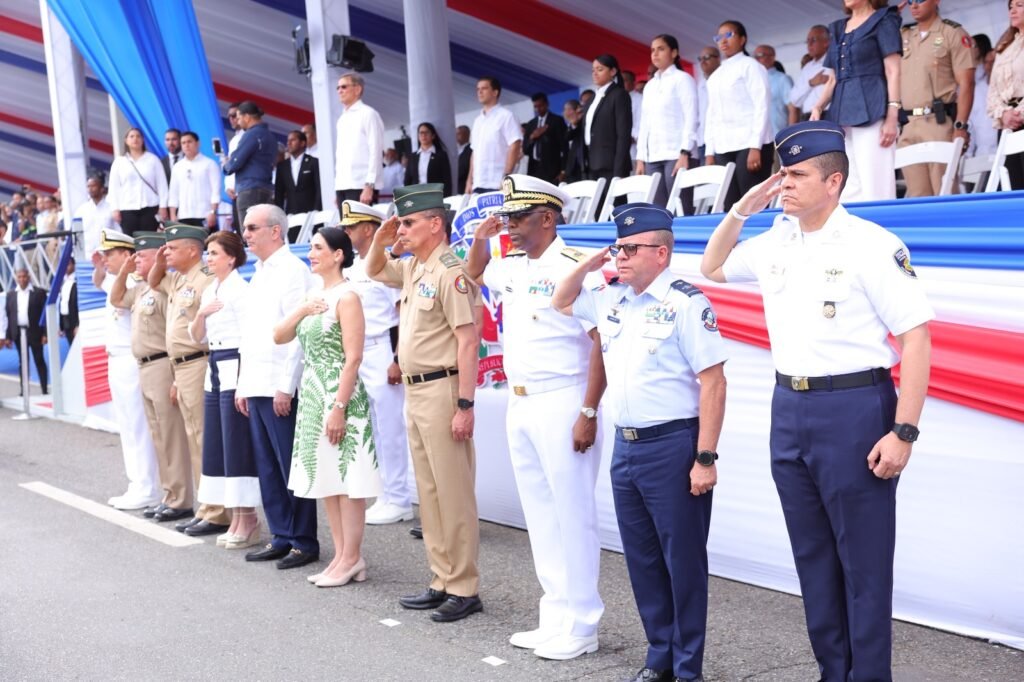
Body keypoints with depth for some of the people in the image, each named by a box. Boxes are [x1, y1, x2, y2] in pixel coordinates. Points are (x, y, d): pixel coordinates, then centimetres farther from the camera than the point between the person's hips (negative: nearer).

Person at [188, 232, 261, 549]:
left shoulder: (241, 289, -9)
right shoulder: (209, 292, 16)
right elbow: (197, 337, 16)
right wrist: (201, 314, -5)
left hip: (235, 370, -9)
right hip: (215, 370, 9)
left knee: (238, 446, -6)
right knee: (216, 446, 9)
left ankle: (248, 520, 2)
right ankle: (236, 518, 16)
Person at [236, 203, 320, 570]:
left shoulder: (293, 271, -8)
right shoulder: (259, 274, 19)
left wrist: (286, 387, -19)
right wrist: (243, 384, 17)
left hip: (280, 387, -9)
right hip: (256, 386, 9)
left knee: (292, 467, -2)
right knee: (268, 467, 11)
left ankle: (304, 542, 6)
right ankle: (281, 536, 19)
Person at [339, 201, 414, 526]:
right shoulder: (351, 268, 13)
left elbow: (405, 316, -15)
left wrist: (398, 360, -19)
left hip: (382, 351, -8)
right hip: (357, 353, 8)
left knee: (389, 428, -2)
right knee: (370, 428, 12)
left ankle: (397, 499, 8)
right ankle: (386, 495, 21)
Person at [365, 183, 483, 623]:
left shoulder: (449, 271, -15)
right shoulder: (412, 268, 13)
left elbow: (468, 340, -19)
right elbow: (373, 272, 34)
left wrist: (465, 405, -22)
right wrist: (380, 240, 12)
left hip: (442, 390, -10)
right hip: (414, 391, 10)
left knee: (453, 493, -4)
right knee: (429, 492, 14)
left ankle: (465, 589, 5)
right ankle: (443, 581, 23)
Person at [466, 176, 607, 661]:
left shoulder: (574, 266, -13)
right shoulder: (511, 266, 10)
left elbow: (602, 343, -17)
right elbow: (473, 275, 33)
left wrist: (589, 413, -20)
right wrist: (480, 240, 13)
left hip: (561, 404, -8)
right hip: (519, 404, 8)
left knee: (571, 516, -1)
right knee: (539, 514, 13)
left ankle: (579, 626, 9)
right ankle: (555, 619, 23)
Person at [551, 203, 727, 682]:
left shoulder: (685, 302, -12)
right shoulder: (610, 299, 9)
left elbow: (713, 383, -15)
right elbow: (560, 303, 28)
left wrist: (705, 458, -18)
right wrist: (587, 266, 10)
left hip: (673, 445, -7)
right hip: (625, 445, 7)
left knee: (682, 560, 4)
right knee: (641, 558, 14)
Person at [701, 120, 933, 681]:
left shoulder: (872, 245, -11)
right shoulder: (774, 243, 8)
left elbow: (916, 337, -13)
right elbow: (712, 267, 25)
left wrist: (903, 431, -18)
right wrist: (741, 209, 9)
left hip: (854, 408, -7)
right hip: (788, 409, 7)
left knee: (863, 559, 3)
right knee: (812, 554, 14)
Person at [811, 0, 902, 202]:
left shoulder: (883, 20, 5)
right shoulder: (837, 28, 22)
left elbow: (892, 71, -3)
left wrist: (892, 116, -14)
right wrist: (818, 107, 4)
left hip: (871, 112, -6)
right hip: (841, 114, 6)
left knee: (874, 186, -11)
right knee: (847, 188, 2)